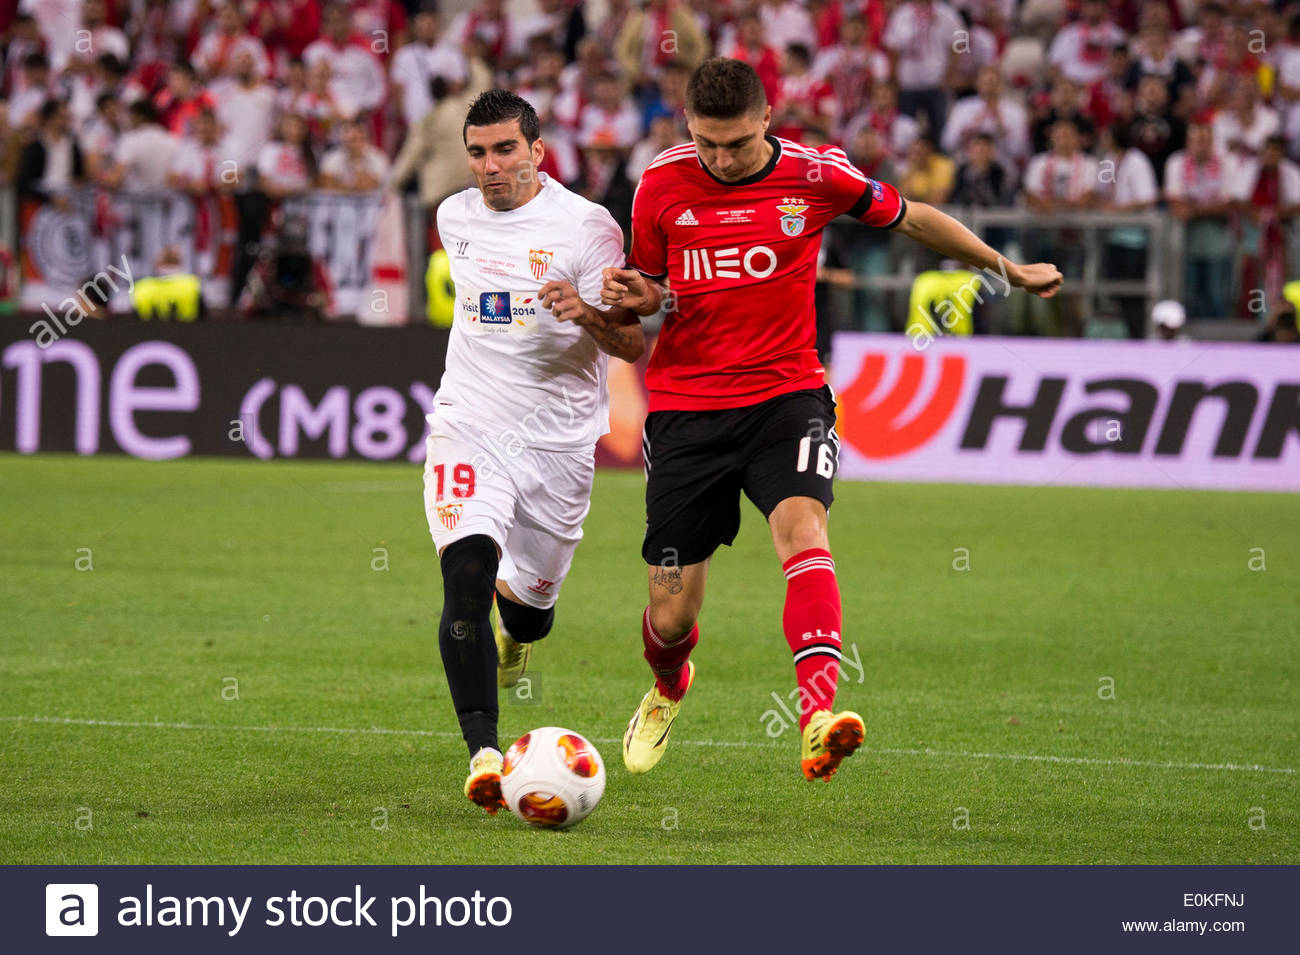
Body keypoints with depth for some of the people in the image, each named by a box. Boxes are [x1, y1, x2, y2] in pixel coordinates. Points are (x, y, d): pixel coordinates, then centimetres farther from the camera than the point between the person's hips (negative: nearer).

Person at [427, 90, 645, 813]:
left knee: (529, 608, 11)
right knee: (467, 575, -23)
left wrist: (587, 314, -28)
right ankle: (484, 753, -25)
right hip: (468, 428, 1)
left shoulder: (586, 225, -8)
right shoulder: (455, 218, 5)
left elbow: (633, 345, -9)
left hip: (559, 441, -1)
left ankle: (513, 631, 52)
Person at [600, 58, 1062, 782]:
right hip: (687, 406, 1)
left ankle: (820, 719, -45)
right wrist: (639, 297, -11)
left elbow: (913, 218, 12)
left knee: (802, 524, -32)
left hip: (786, 396, -1)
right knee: (671, 616, 2)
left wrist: (1011, 271, 23)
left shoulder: (815, 174, -5)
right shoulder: (662, 185, -2)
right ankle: (669, 689, 40)